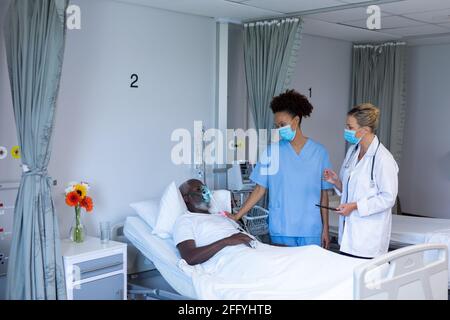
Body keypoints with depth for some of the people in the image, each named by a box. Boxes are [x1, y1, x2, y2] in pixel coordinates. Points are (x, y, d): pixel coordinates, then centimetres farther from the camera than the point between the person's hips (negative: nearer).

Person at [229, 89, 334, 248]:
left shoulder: (319, 152, 1)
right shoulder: (272, 151, 0)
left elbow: (323, 193, 5)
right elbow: (260, 189, 1)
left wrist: (325, 228, 4)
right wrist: (237, 216, -5)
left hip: (310, 230, 0)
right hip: (281, 230, 0)